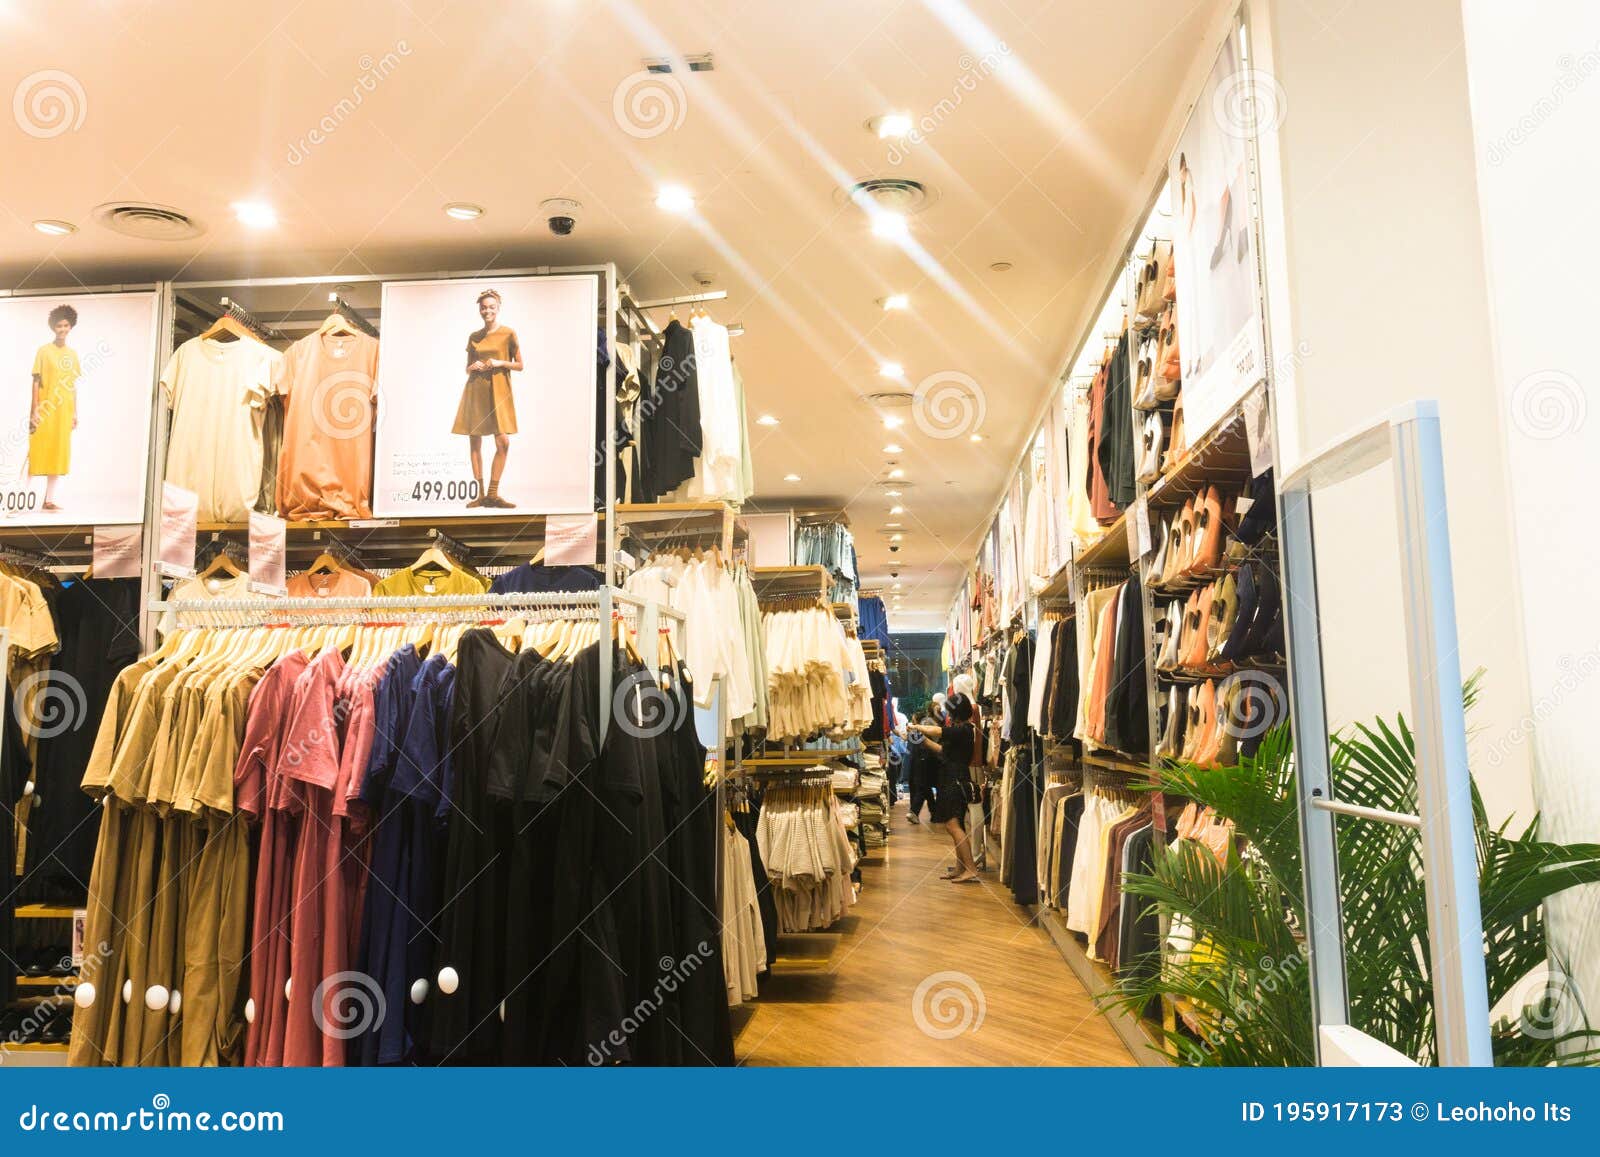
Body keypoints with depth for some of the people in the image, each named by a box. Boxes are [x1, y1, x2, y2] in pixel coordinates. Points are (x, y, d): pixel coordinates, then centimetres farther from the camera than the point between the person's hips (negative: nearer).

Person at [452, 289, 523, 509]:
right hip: (475, 391, 3)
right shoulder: (474, 337, 11)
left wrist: (499, 362, -12)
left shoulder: (508, 333, 2)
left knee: (503, 443, -12)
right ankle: (480, 494, 7)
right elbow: (467, 368, 19)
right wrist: (473, 367, -3)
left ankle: (492, 494, -3)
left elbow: (519, 365, 3)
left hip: (498, 391, -3)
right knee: (474, 443, 0)